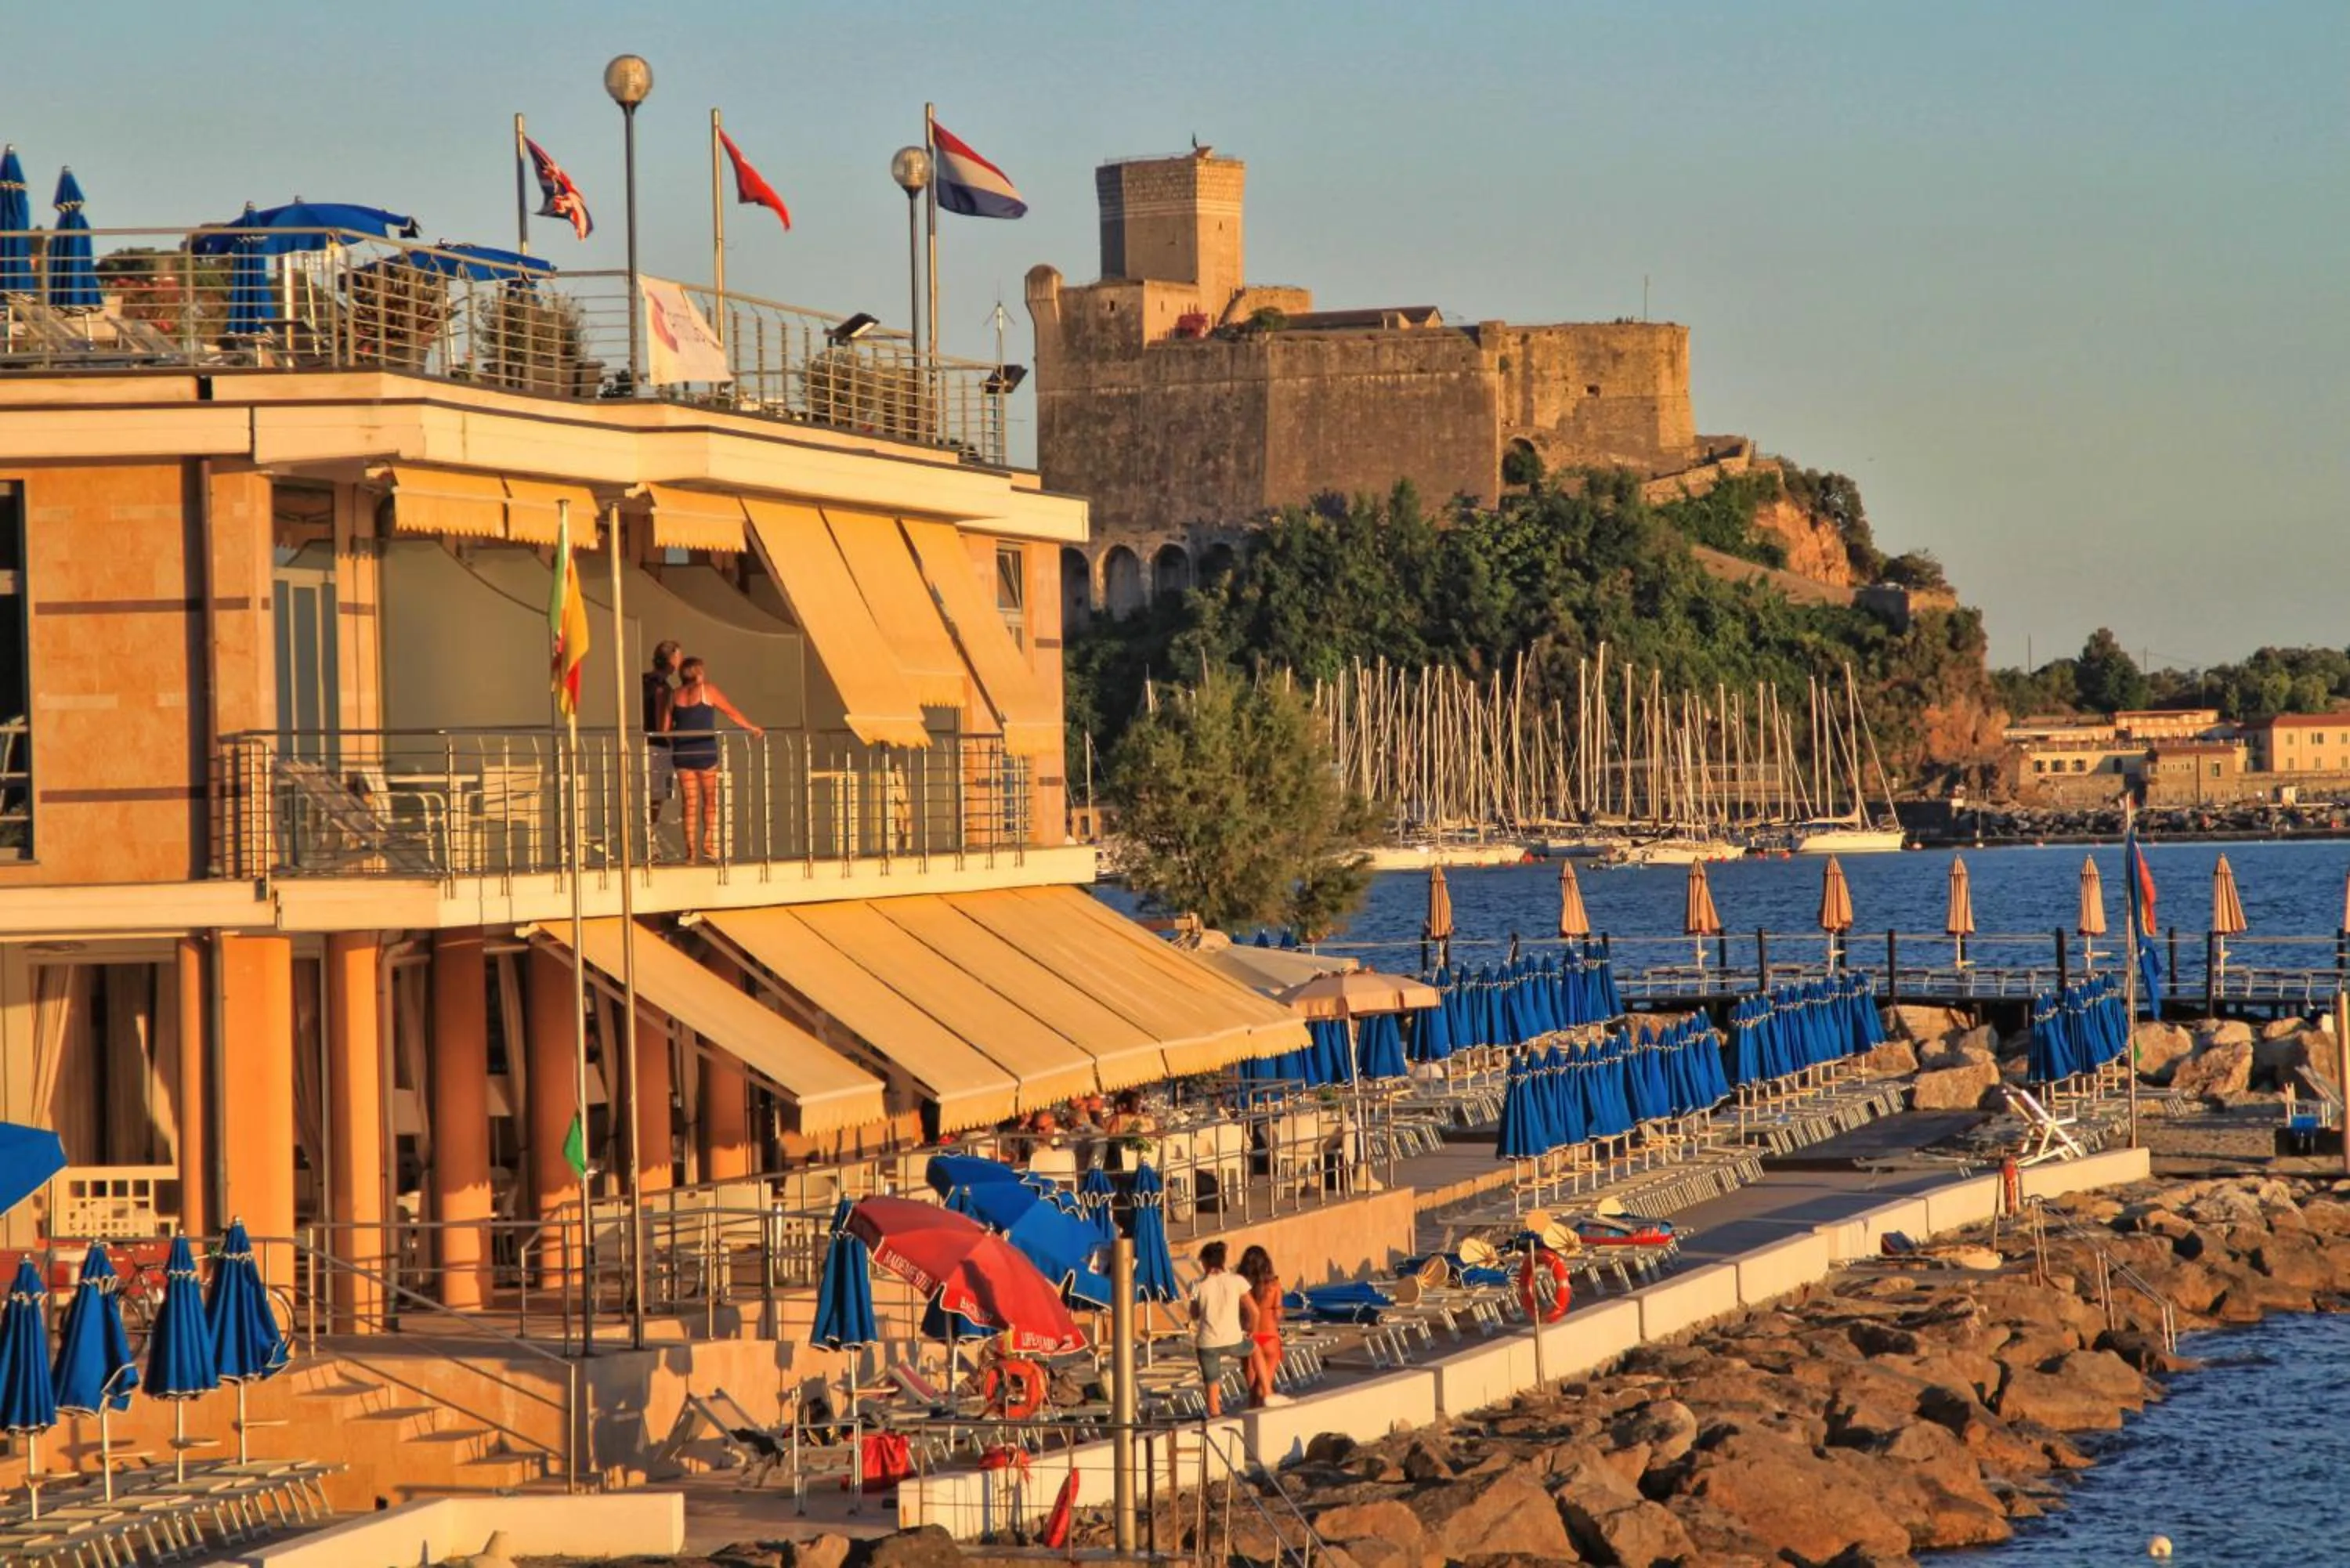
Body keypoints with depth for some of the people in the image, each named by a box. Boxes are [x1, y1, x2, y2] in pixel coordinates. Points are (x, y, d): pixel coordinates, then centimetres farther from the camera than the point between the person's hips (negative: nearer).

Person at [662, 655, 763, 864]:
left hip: (682, 753, 3)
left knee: (689, 801, 6)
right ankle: (709, 841, 3)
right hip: (705, 752, -3)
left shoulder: (675, 695, 6)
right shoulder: (707, 691, -3)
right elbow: (732, 712, 3)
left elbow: (666, 727, 6)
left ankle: (691, 847, 2)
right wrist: (752, 727, 18)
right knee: (710, 799, 10)